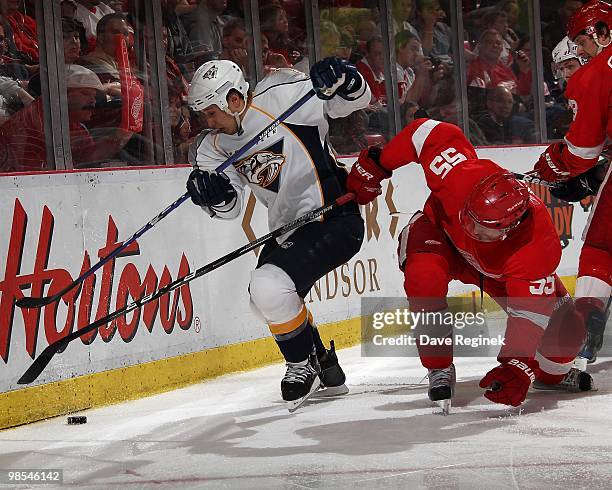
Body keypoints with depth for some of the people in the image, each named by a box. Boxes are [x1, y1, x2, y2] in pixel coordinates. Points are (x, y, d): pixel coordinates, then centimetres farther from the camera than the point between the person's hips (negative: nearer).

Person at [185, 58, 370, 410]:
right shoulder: (215, 145, 5)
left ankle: (303, 367, -1)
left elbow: (355, 101, -9)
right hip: (288, 228, 9)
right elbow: (231, 206, 0)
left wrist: (343, 81, -31)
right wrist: (214, 194, -22)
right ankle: (323, 363, 37)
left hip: (334, 219, -9)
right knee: (266, 301, 16)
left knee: (269, 286, -24)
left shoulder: (283, 96, -15)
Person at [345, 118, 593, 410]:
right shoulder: (461, 176, -41)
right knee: (425, 275, -37)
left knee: (565, 329, -12)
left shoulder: (540, 243, -41)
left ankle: (551, 372, 26)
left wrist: (517, 366, -44)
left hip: (501, 270, 0)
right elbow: (429, 132, -26)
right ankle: (439, 369, -17)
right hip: (440, 230, 0)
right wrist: (375, 164, -22)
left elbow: (531, 309, -38)